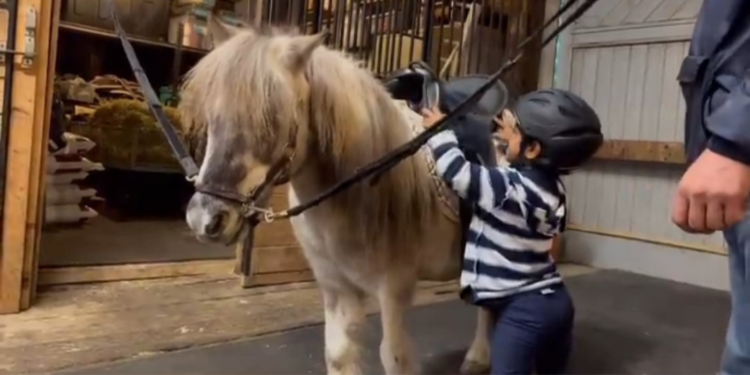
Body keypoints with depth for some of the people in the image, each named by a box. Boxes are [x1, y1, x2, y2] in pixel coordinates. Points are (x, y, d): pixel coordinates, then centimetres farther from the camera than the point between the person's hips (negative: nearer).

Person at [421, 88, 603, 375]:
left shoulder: (513, 188, -22)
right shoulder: (548, 184, 5)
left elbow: (457, 173, -21)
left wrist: (440, 131, -5)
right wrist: (509, 138, 19)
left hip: (523, 310, -9)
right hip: (554, 300, 9)